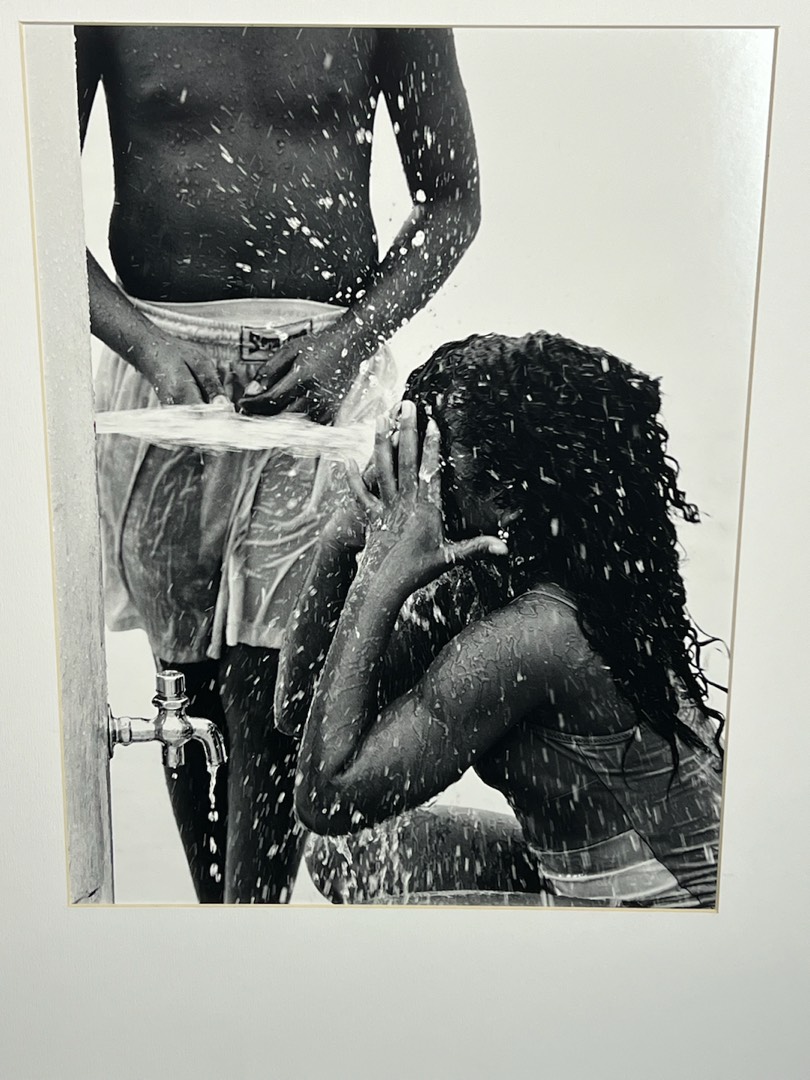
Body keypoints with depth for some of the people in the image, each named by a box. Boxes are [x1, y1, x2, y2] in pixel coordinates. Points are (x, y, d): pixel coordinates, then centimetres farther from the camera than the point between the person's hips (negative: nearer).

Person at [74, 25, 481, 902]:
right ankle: (217, 913, 29)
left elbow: (453, 197, 7)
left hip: (321, 369, -1)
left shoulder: (390, 24, 5)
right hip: (159, 365, 2)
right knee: (186, 676, 9)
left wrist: (350, 337, -9)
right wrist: (145, 341, -13)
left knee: (269, 688, -6)